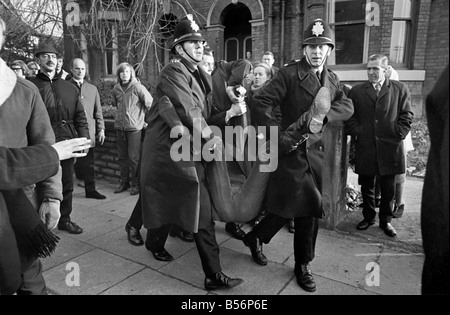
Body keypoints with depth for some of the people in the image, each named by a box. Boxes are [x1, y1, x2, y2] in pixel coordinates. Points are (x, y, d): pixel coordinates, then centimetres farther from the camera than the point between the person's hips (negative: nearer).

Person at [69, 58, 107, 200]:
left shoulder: (92, 88, 15)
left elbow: (98, 111, 15)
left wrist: (101, 129, 8)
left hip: (89, 132, 3)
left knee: (89, 162, 6)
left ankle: (91, 190, 14)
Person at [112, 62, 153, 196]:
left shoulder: (138, 87, -8)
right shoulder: (116, 89, 8)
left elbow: (150, 103, -6)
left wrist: (145, 119, -1)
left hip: (134, 127, -5)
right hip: (120, 126, 5)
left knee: (134, 157, -2)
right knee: (123, 157, 11)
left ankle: (136, 184, 9)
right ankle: (124, 182, 22)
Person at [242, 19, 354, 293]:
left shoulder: (332, 79, 12)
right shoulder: (290, 74, -9)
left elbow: (348, 107, 4)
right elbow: (260, 104, -15)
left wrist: (323, 114, -15)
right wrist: (280, 136, -18)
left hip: (316, 151, 6)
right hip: (291, 150, -6)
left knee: (310, 208, 10)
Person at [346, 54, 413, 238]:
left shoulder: (400, 89, 5)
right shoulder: (357, 91, 8)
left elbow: (406, 116, 4)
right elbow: (350, 116, 8)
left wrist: (398, 135, -6)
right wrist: (356, 133, -5)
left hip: (390, 147, -1)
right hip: (365, 147, 1)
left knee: (388, 188, 8)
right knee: (366, 186, 11)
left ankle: (386, 221, 25)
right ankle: (368, 217, 29)